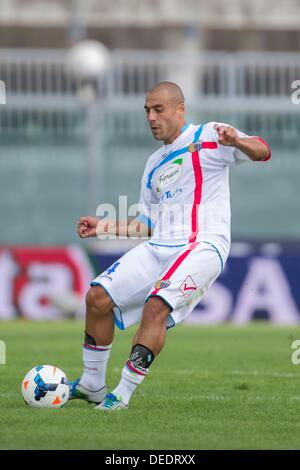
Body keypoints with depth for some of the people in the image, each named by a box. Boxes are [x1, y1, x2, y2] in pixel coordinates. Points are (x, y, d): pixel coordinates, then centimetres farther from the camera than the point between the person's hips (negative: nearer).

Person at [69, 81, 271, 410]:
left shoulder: (207, 137, 4)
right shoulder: (155, 164, 24)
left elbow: (262, 152, -7)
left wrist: (236, 141, -28)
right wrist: (103, 227, 18)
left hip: (203, 247, -7)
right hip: (158, 246, 7)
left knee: (157, 306, -29)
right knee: (98, 297, -6)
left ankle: (123, 393, -23)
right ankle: (92, 385, 9)